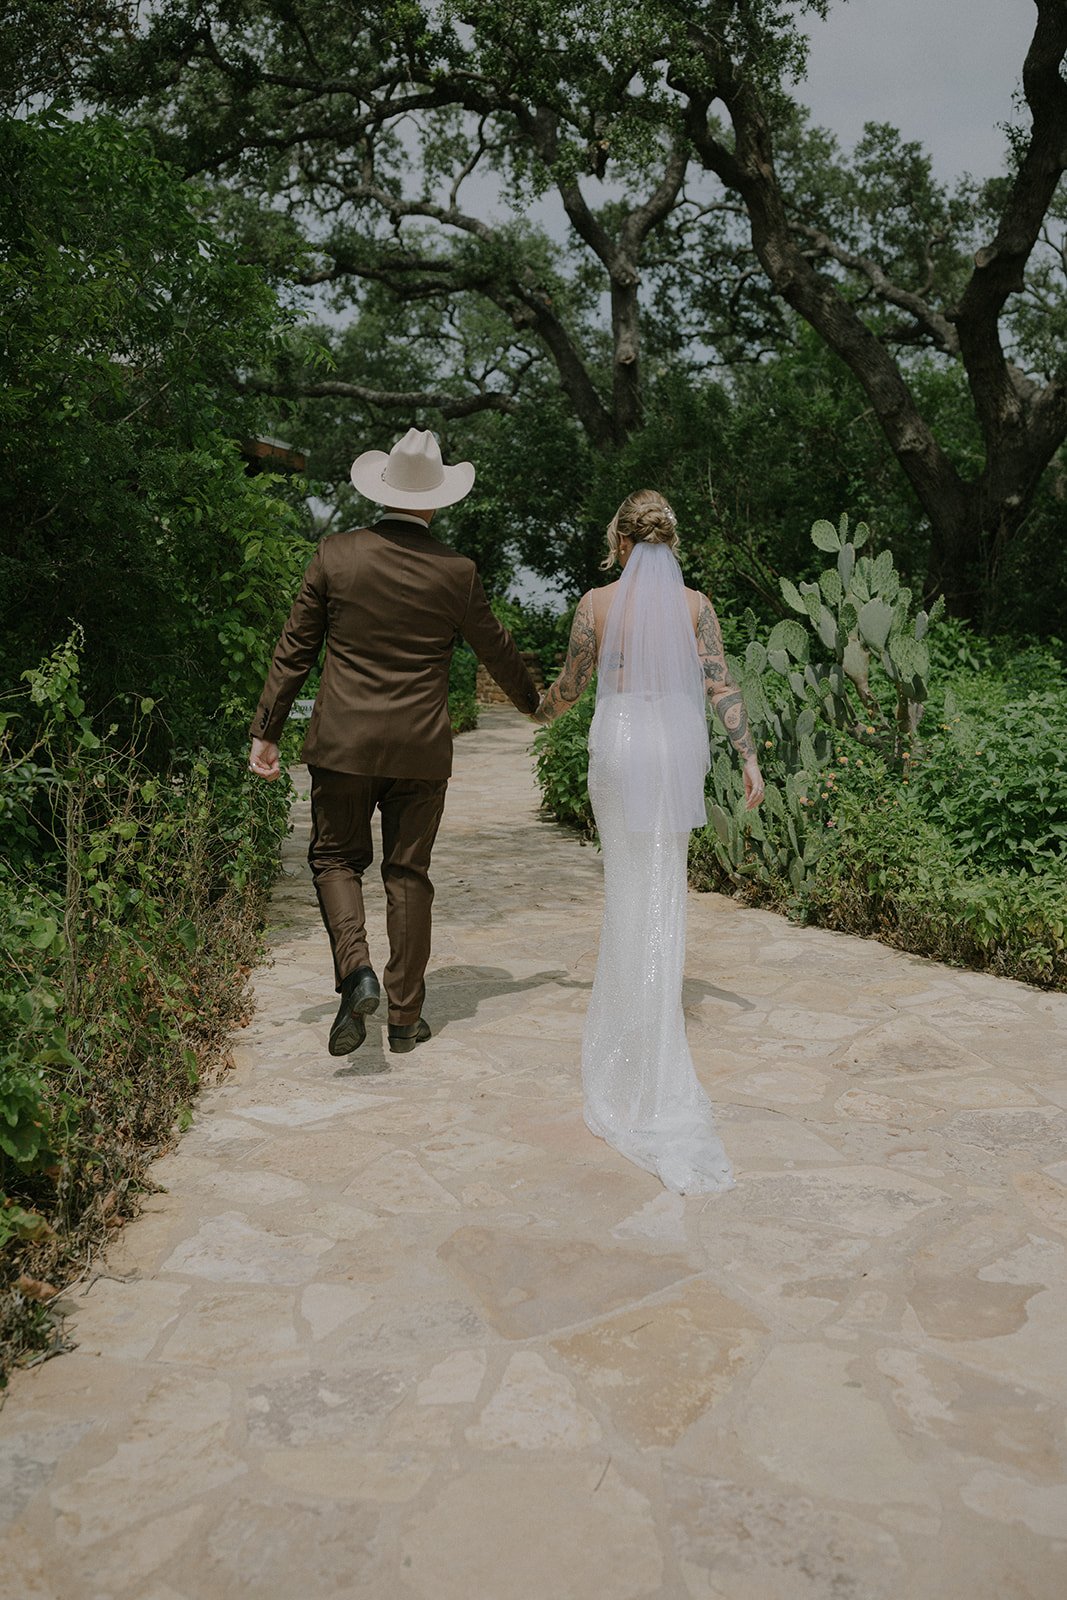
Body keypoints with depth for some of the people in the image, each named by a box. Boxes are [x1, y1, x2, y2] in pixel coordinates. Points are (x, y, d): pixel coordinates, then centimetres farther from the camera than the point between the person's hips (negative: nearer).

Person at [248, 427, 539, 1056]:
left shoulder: (336, 555, -3)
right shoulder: (457, 572, -2)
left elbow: (294, 651, 0)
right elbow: (498, 650, 12)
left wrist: (266, 731, 7)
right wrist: (535, 702, 30)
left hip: (343, 743, -1)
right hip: (421, 749, 1)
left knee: (336, 858, 14)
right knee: (409, 874, 10)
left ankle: (357, 970, -9)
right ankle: (406, 1015, 16)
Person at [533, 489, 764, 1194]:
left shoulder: (597, 602, -4)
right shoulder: (696, 603, 0)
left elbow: (570, 687, 4)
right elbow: (721, 687, -5)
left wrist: (537, 712, 26)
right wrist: (750, 760, -2)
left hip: (620, 746, -2)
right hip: (679, 747, 2)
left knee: (632, 885, 7)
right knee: (662, 887, 14)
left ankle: (636, 1034, 11)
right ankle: (640, 1021, 28)